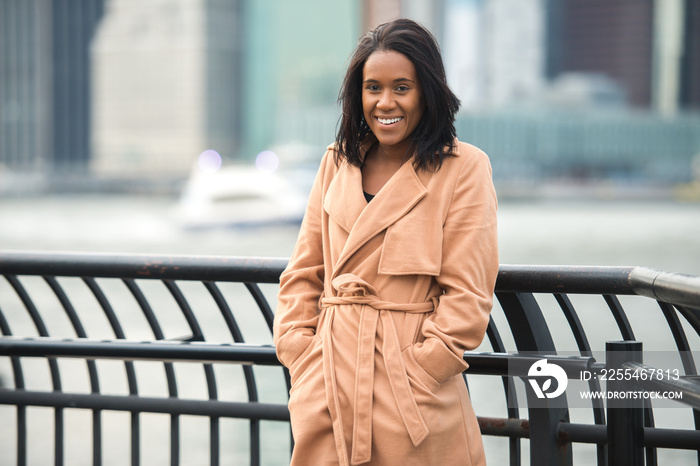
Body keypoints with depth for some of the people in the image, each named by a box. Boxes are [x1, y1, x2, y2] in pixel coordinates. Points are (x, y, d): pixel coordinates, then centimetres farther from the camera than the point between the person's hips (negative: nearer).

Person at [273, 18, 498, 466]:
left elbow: (467, 293, -7)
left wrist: (421, 367, -12)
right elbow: (303, 272, 13)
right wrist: (300, 353, 2)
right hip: (329, 384, 4)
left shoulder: (464, 169, -4)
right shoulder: (338, 163, 10)